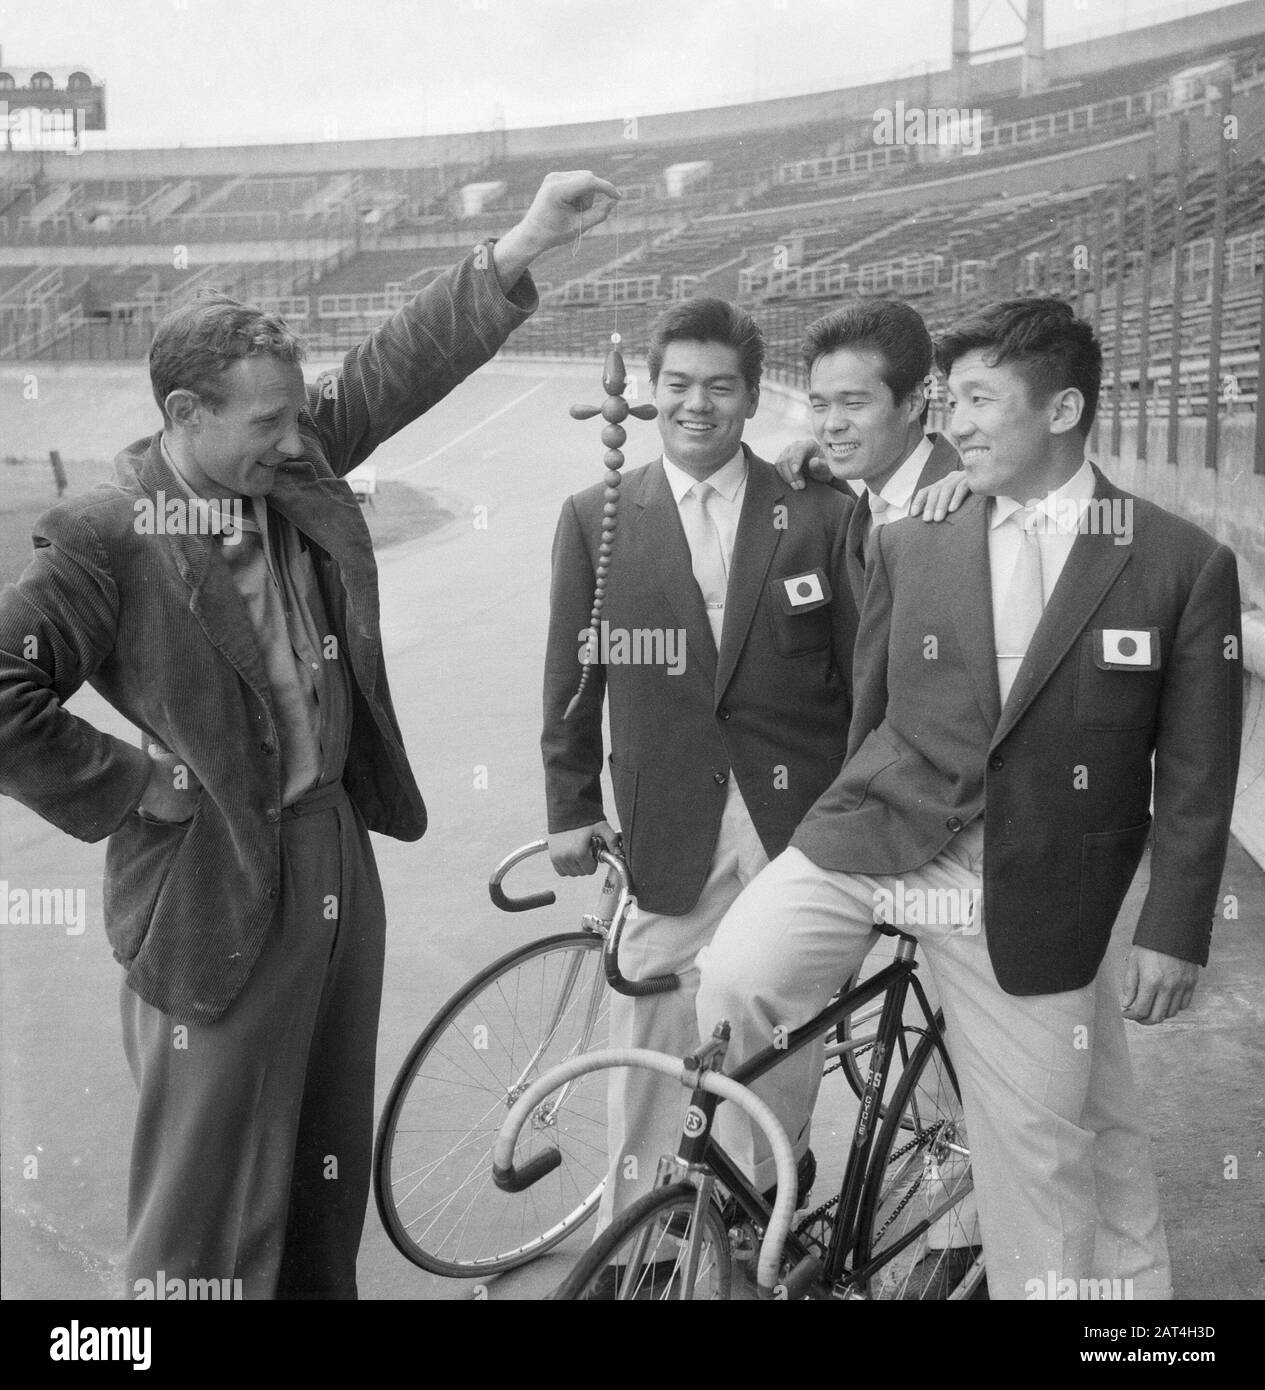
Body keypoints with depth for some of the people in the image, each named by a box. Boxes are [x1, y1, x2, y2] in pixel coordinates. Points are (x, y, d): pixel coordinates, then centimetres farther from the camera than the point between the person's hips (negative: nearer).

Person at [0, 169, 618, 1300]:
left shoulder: (294, 463, 2)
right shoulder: (107, 539, -17)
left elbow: (398, 365, 3)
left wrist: (524, 245, -3)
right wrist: (126, 787, -15)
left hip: (336, 859, 7)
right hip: (215, 892, -7)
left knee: (332, 1169, 22)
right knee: (211, 1206, 6)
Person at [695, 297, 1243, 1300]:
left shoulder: (1183, 564, -3)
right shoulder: (912, 543, 5)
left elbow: (1196, 778, 0)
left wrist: (1174, 935, -1)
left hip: (1030, 888, -1)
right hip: (879, 834, 2)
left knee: (1039, 1141, 8)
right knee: (734, 981, -21)